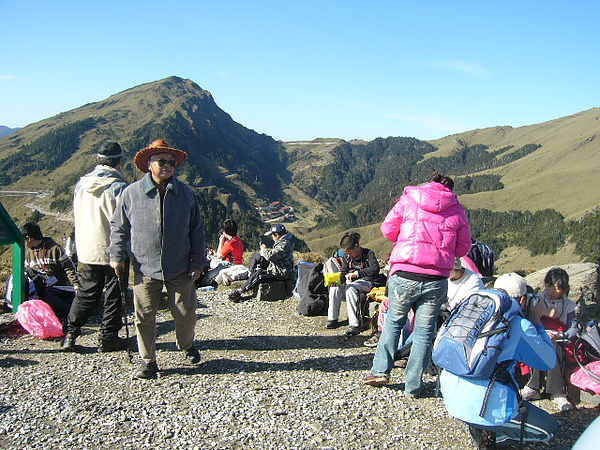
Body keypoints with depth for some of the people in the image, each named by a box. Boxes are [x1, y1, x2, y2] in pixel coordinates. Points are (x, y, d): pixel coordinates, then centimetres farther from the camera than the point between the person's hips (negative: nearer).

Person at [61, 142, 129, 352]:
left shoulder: (81, 184, 3)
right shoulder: (119, 187, -15)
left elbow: (76, 215, 14)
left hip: (86, 250, 5)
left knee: (86, 293, 17)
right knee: (114, 295, 8)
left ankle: (70, 334, 18)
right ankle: (107, 338, 14)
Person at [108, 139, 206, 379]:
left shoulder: (185, 193, 4)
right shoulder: (131, 193, 0)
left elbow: (197, 231, 9)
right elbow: (118, 227, 9)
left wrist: (198, 262, 5)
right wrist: (117, 255, 1)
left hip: (180, 269, 1)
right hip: (145, 268, -1)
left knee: (186, 313, 8)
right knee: (145, 317, 4)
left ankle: (186, 345, 38)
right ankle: (148, 361, 21)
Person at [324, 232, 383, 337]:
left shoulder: (368, 254, -13)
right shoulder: (346, 257, 5)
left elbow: (375, 268, -30)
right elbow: (343, 273, 7)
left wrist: (356, 273, -37)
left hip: (368, 282, -6)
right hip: (353, 282, 6)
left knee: (350, 288, -35)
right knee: (335, 287, -18)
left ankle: (356, 323, -35)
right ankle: (332, 319, -6)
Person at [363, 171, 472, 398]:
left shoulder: (408, 200, 5)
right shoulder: (457, 210, 10)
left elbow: (388, 229, 9)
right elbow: (463, 248, 14)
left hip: (405, 275, -1)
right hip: (437, 280, 1)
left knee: (394, 321, 19)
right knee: (424, 331, 10)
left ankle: (381, 370, 16)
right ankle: (413, 386, 14)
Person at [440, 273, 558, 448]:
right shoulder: (520, 325, -5)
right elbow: (549, 361, 6)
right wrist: (537, 324, 19)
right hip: (482, 405, -7)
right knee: (549, 427, 14)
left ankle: (481, 427, 12)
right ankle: (488, 432, 0)